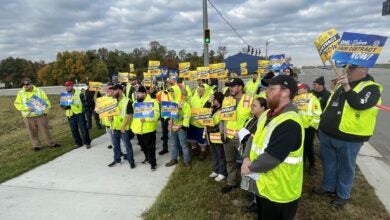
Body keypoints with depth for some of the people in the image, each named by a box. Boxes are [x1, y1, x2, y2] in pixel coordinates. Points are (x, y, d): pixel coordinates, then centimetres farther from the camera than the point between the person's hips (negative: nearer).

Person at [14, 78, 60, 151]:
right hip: (28, 117, 0)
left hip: (40, 115, 0)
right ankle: (36, 145, 23)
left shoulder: (39, 91, 1)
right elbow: (17, 104, -1)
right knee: (33, 132, 8)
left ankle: (51, 143, 19)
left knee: (45, 130, 7)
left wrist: (45, 110, -11)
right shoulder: (20, 93, 1)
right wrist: (27, 108, -17)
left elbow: (46, 101, 2)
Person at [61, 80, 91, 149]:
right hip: (70, 115, 4)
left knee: (83, 128, -3)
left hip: (79, 113, -4)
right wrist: (65, 107, -13)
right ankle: (78, 143, 24)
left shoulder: (79, 93, -1)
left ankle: (87, 142, 9)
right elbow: (62, 105, 8)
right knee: (74, 130, 10)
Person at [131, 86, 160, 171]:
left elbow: (156, 115, -20)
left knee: (150, 147, 0)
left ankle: (153, 162, 13)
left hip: (148, 129, -7)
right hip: (138, 129, 7)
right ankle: (147, 158, 40)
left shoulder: (152, 101, -12)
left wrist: (146, 119, -30)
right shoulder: (135, 102, 10)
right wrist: (133, 125, 11)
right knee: (143, 146, 20)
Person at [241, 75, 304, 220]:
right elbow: (254, 137, 7)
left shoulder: (289, 123, -29)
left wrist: (250, 167, -15)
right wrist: (246, 158, -10)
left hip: (279, 193, -9)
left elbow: (270, 159, -32)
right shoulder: (266, 115, 4)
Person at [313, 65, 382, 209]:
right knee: (328, 163, 19)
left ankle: (343, 195, 28)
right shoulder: (342, 85, 12)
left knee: (346, 167, 11)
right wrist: (324, 119, 18)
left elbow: (360, 104, -28)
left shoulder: (371, 88, -9)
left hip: (348, 137, -6)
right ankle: (328, 186, 37)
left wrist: (347, 87, -30)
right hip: (327, 133, 7)